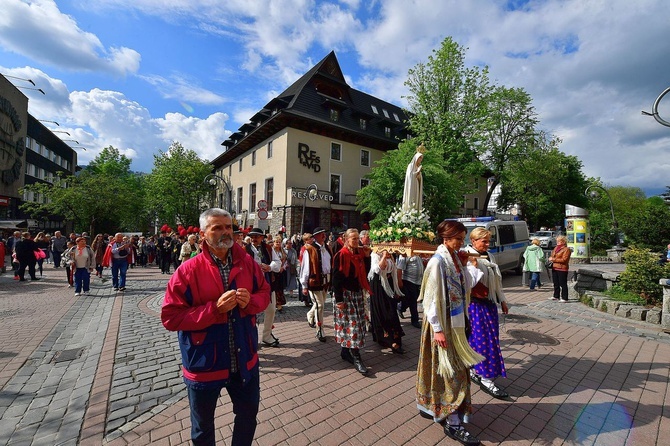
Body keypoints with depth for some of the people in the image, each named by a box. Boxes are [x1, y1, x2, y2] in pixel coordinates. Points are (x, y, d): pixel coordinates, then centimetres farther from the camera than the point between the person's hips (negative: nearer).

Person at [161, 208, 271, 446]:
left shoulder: (247, 262, -6)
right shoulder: (188, 271, -17)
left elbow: (264, 292, 4)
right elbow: (170, 317, -16)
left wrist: (250, 301, -19)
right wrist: (215, 308, -27)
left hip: (244, 360, 3)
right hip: (204, 364, -3)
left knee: (249, 413, 25)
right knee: (203, 426, 25)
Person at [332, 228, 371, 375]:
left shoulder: (359, 253, 7)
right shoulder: (341, 255, -13)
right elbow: (336, 278, -15)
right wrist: (339, 299, -17)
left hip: (357, 293, 7)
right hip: (345, 294, -7)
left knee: (357, 323, 11)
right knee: (352, 323, -5)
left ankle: (345, 351, 27)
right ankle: (356, 357, 5)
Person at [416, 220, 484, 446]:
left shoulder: (455, 257, 4)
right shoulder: (438, 261, -21)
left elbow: (465, 288, 12)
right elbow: (432, 297, -20)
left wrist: (464, 267, 1)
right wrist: (438, 329, -19)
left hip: (455, 321, 9)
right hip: (442, 323, -8)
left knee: (447, 366, 20)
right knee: (451, 369, 2)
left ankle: (428, 405, 39)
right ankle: (453, 423, 18)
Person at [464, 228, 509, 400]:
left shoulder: (489, 256, 10)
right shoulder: (467, 258, -16)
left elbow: (497, 280, 19)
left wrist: (502, 300, 20)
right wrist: (475, 266, -30)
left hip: (489, 303, 9)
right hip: (475, 305, -9)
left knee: (491, 338, 15)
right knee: (482, 339, -3)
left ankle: (475, 371, 30)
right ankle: (486, 378, 10)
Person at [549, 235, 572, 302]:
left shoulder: (566, 249, -9)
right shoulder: (556, 248, 14)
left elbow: (564, 259, -17)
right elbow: (552, 255, 23)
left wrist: (554, 259, -16)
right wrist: (550, 258, 1)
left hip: (562, 269, -8)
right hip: (554, 268, 8)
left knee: (563, 284, -2)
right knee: (556, 283, 16)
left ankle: (564, 298, 5)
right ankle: (556, 296, 27)